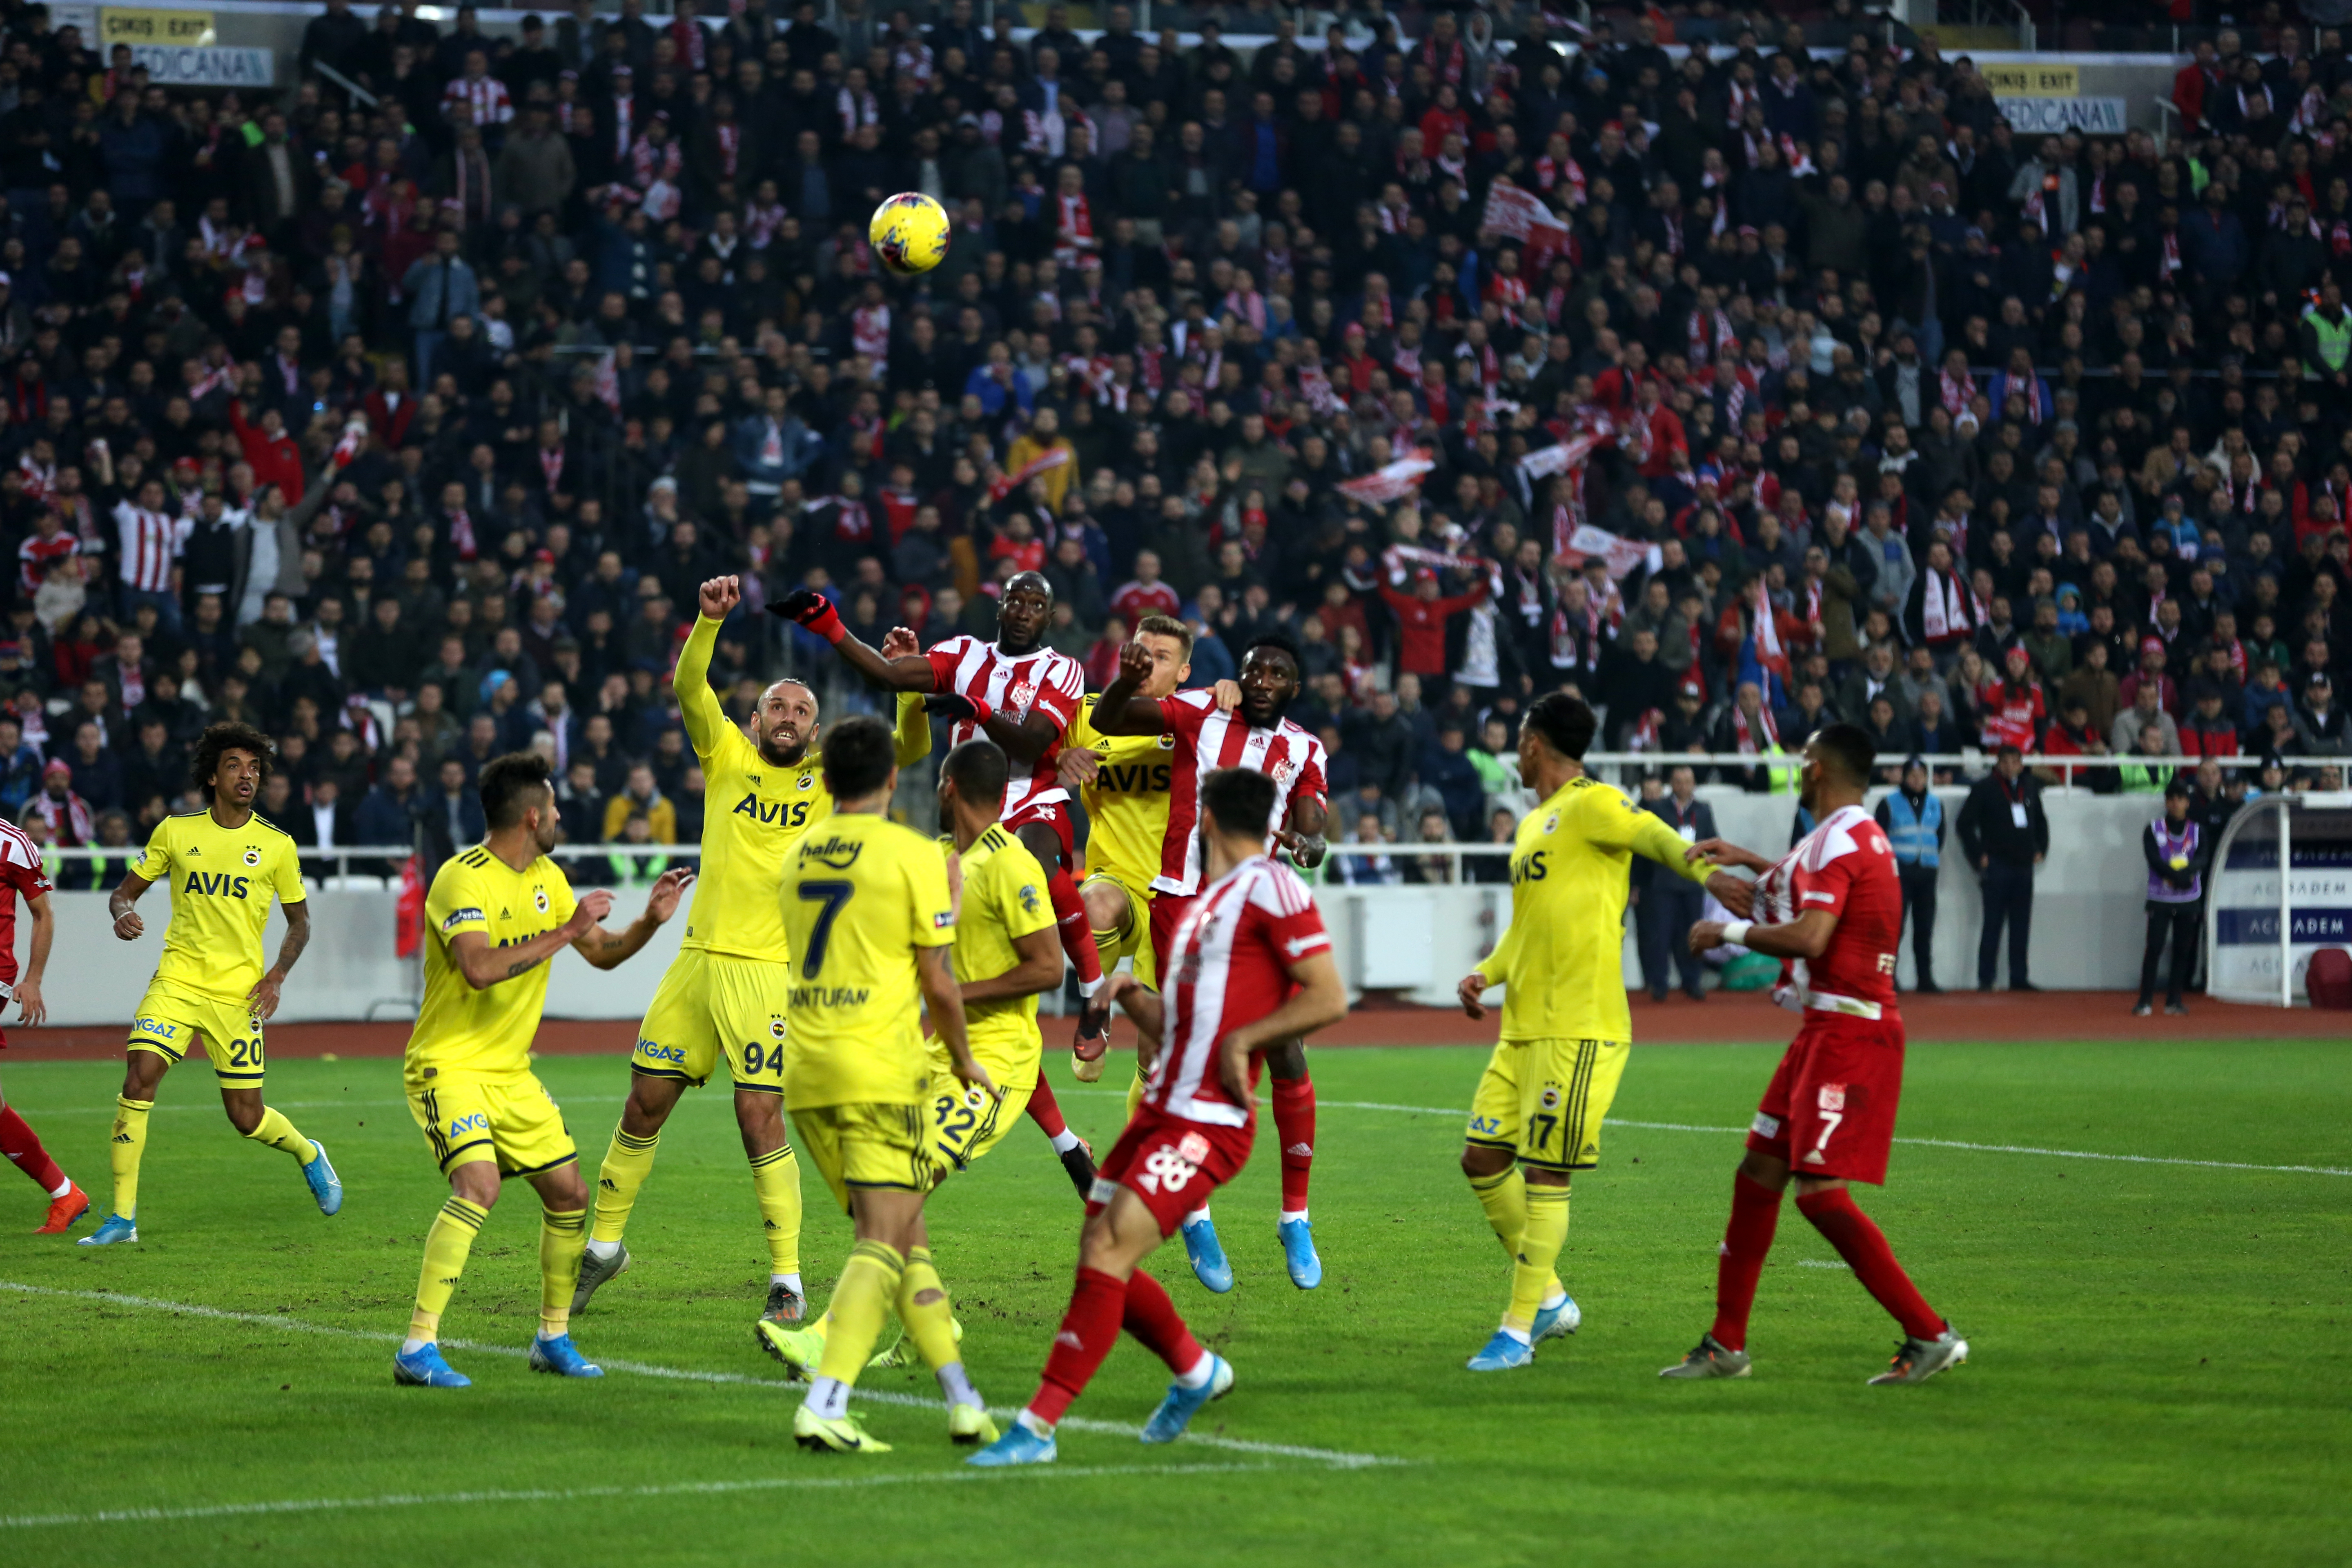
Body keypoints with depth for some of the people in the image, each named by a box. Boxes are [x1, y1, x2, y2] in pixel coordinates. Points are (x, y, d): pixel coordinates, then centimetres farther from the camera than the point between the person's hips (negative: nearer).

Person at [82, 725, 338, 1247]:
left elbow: (299, 921, 11)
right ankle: (123, 1215, -11)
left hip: (238, 993, -1)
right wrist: (123, 914, -13)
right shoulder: (175, 832, 3)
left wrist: (277, 975, -5)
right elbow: (125, 890, 11)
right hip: (177, 981, 1)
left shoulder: (277, 846, 1)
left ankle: (308, 1154, 37)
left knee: (246, 1116, 1)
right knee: (139, 1080, -19)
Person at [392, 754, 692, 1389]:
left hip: (512, 1073, 9)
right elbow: (480, 969, -34)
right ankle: (418, 1348, -26)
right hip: (450, 1065, -9)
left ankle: (553, 1338, 26)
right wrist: (565, 932, -28)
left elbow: (603, 953, 18)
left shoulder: (547, 879, 9)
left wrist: (649, 921, -1)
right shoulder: (464, 879, -19)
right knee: (479, 1183, -27)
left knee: (569, 1194, 8)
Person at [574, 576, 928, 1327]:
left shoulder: (830, 778, 5)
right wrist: (709, 621, -23)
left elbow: (910, 747, -4)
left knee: (760, 1117, -9)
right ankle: (605, 1246, 28)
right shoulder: (727, 753, 7)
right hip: (699, 956, 3)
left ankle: (787, 1281, -3)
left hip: (770, 969, -3)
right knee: (646, 1103, 10)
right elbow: (687, 686, -6)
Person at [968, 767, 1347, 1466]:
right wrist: (1131, 994, 9)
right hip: (1161, 1110, 9)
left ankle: (1038, 1427, -17)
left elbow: (1329, 998, -13)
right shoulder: (1201, 902, 21)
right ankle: (1197, 1370, 34)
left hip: (1209, 1122, -9)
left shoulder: (1270, 887, -7)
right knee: (1099, 1257, 11)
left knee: (1107, 1254, -17)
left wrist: (1241, 1041, -16)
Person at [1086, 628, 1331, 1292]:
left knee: (1286, 1055, -5)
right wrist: (1127, 681, -18)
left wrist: (1304, 845, -24)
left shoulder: (1304, 752, 8)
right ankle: (1197, 1218, 9)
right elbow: (1105, 722, 3)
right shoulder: (1199, 714, 4)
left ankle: (1295, 1218, 6)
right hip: (1183, 905, -1)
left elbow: (1314, 840, 0)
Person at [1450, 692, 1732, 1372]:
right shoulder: (1533, 826, 21)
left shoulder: (1591, 805, -7)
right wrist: (1486, 974, 9)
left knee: (1544, 1174, -7)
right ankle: (1550, 1299, 21)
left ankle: (1519, 1331, -2)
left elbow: (1655, 836, -24)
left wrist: (1708, 873, -44)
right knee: (1482, 1158, 9)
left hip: (1577, 1031, -10)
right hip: (1524, 1028, 10)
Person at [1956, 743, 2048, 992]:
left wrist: (2040, 850, 15)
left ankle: (2019, 978, 10)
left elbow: (2040, 821, 26)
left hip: (2024, 866, 5)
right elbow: (1966, 822, -5)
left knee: (2022, 925, 5)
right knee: (1993, 923, -5)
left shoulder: (2030, 787, 12)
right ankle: (1985, 979, -1)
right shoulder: (1985, 788, -4)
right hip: (1997, 865, -5)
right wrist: (1978, 855, -8)